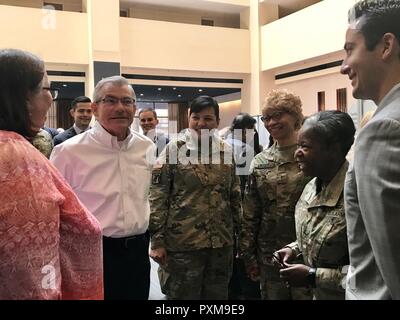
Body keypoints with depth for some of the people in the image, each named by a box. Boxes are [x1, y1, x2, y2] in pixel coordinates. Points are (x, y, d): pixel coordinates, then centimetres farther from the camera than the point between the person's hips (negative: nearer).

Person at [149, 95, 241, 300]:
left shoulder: (225, 151, 7)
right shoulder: (174, 149, -5)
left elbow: (234, 196, 14)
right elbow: (157, 197, -7)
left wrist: (238, 232, 12)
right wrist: (157, 240, -11)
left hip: (221, 242, 4)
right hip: (182, 242, -4)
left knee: (218, 295, 16)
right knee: (183, 295, 8)